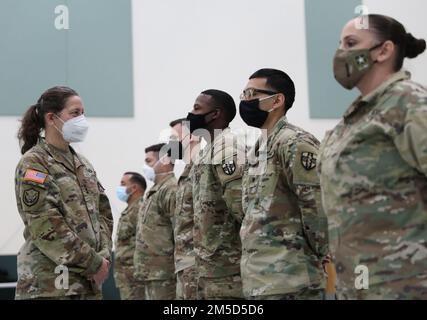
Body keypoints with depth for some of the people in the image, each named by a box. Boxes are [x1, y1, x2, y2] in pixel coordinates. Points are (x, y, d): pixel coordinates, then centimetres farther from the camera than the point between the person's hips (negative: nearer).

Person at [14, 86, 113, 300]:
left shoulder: (83, 164, 16)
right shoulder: (33, 163, -7)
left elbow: (102, 212, 14)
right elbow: (46, 227, -16)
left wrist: (103, 256, -3)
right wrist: (93, 263, -14)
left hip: (88, 282, 7)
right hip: (49, 283, -7)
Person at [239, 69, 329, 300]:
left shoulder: (295, 143, -11)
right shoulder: (256, 150, 18)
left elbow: (318, 209, -15)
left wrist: (321, 260, -7)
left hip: (288, 282, -9)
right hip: (258, 281, 9)